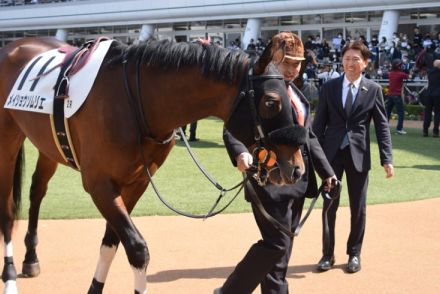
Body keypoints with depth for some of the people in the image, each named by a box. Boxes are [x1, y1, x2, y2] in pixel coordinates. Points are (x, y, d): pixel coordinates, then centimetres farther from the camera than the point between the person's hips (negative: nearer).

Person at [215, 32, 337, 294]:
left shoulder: (297, 94, 17)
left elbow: (309, 137, 21)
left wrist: (326, 171, 17)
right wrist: (240, 153, -37)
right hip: (270, 181, -8)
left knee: (283, 246, 14)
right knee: (277, 244, -10)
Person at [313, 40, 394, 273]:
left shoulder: (373, 90, 0)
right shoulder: (329, 87, 3)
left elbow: (382, 126, -1)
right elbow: (319, 122, 4)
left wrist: (387, 159, -8)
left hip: (358, 155, -1)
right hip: (332, 153, 1)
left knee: (358, 208, 7)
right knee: (329, 206, 5)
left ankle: (354, 254, 21)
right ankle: (327, 254, 16)